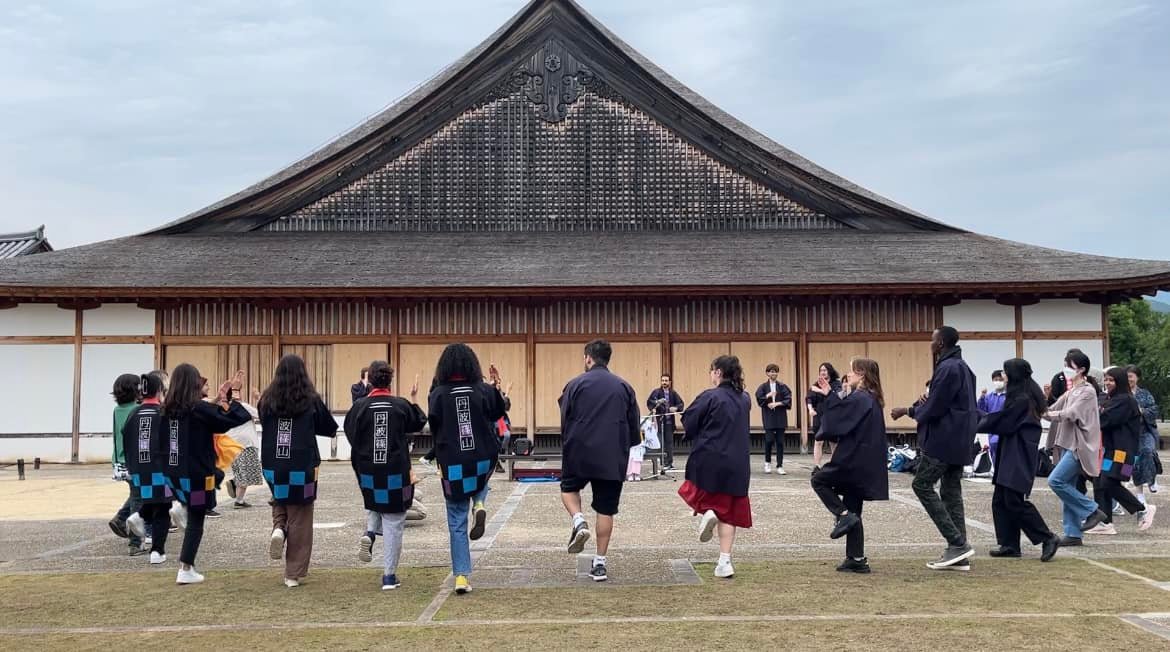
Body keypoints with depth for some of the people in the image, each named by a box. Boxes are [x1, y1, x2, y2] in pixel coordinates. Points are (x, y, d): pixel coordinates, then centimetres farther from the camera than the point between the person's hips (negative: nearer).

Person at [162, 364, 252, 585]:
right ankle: (186, 570, 11)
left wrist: (220, 399, 14)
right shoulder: (198, 408, -19)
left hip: (174, 472, 7)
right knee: (196, 522, 7)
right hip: (196, 473, -7)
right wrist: (228, 398, -5)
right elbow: (239, 417, -19)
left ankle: (182, 507, 14)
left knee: (218, 475, 34)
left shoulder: (169, 409, 3)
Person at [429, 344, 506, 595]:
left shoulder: (438, 394, -7)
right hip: (484, 460, 1)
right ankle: (479, 506, 4)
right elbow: (498, 413, 7)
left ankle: (461, 576, 5)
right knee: (480, 484, 37)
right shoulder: (485, 391, -5)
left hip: (453, 464, -1)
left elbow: (433, 426, -7)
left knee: (457, 524, 9)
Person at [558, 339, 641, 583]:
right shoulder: (624, 387, 3)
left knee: (569, 488, 25)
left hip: (580, 453, -2)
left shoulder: (575, 385, -4)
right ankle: (600, 563, 9)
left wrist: (567, 449, 15)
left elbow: (565, 421, -1)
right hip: (613, 458, 2)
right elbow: (634, 426, 7)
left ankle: (578, 521, -4)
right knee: (606, 509, 8)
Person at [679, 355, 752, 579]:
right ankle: (724, 562, 2)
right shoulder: (745, 399, 6)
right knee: (727, 512, 8)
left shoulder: (710, 397, -12)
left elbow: (688, 423, -9)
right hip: (737, 463, 4)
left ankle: (706, 511, -8)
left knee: (700, 493, 24)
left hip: (708, 461, -4)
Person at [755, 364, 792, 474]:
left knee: (780, 442, 2)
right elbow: (759, 399, -6)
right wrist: (768, 396, -20)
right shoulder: (763, 387, 3)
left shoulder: (782, 387, 4)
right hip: (768, 418, -1)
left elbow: (788, 400, -5)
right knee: (769, 440, -9)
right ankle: (767, 462, 16)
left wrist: (777, 403, -15)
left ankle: (779, 466, 9)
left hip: (780, 418, 1)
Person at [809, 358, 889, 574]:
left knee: (819, 481, 12)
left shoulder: (858, 399, -17)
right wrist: (831, 396, 14)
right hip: (865, 464, 9)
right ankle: (857, 559, 12)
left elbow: (837, 424, -17)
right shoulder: (871, 399, 12)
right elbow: (845, 419, 17)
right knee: (853, 512, 13)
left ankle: (843, 515, -3)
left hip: (853, 459, -9)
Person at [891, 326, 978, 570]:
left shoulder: (947, 368, -16)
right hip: (959, 441, 10)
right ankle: (958, 550, 9)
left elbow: (934, 408, -18)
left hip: (943, 440, -10)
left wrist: (908, 411, -3)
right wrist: (924, 407, 17)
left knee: (922, 485, -5)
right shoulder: (962, 367, 16)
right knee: (951, 491, 10)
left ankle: (957, 543, -10)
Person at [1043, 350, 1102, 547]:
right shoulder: (1070, 392, 19)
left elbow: (1071, 413, -20)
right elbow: (1053, 410, 12)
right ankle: (1074, 534, 9)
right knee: (1067, 487, 6)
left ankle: (1091, 510, -3)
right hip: (1067, 445, 8)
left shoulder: (1087, 391, -7)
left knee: (1056, 480, -17)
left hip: (1079, 446, -8)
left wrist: (1045, 413, -27)